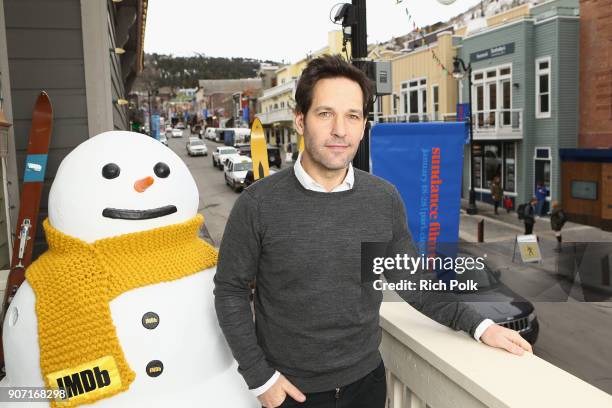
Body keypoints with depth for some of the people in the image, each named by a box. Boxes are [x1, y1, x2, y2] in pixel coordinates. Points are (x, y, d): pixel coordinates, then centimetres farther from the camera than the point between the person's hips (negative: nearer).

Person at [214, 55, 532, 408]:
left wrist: (479, 326, -3)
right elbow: (231, 290, -7)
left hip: (366, 379, 3)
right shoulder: (259, 204, -15)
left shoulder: (385, 199, -6)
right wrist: (259, 377, -10)